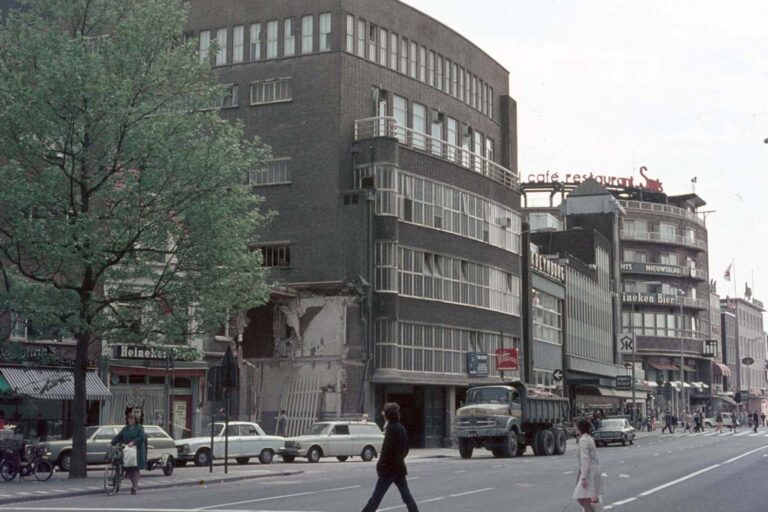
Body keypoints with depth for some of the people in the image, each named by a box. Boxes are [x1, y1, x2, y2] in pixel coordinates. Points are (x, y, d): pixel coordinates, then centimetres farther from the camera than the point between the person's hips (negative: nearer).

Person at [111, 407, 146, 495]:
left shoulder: (139, 427, 0)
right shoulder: (125, 429, 15)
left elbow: (142, 437, -14)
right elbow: (118, 437, 4)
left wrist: (133, 442, -27)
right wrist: (111, 443, -12)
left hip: (137, 451, -4)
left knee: (135, 469, -7)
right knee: (128, 470, 2)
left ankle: (135, 487, -5)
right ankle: (135, 485, 20)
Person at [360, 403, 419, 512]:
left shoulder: (392, 428, -15)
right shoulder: (401, 428, 12)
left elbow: (388, 449, -20)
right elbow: (405, 449, 18)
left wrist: (380, 464, -12)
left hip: (389, 467, -8)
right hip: (399, 467, 8)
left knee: (377, 495, -3)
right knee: (406, 495, 9)